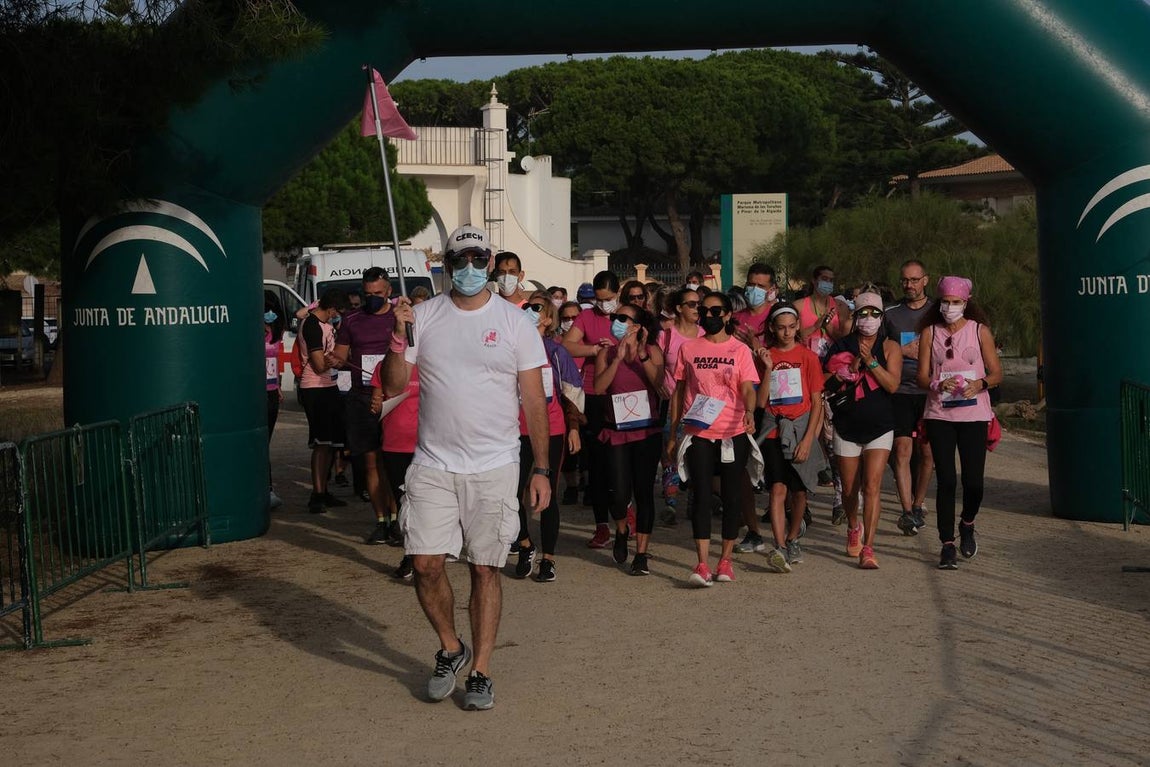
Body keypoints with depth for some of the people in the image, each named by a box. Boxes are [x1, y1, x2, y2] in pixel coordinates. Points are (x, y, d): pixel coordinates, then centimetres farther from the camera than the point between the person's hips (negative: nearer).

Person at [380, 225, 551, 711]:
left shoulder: (514, 322, 1)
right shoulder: (423, 317, 4)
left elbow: (534, 401, 1)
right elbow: (392, 387, 1)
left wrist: (541, 470, -4)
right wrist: (399, 338, -15)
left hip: (494, 467, -1)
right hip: (433, 465, 1)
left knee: (485, 569, 3)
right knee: (426, 564, -2)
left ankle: (480, 671, 15)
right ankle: (450, 648, 23)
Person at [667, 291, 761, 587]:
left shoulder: (740, 350, 3)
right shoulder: (688, 349, 7)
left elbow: (747, 388, -7)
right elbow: (678, 390, 11)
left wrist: (749, 412, -29)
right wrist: (672, 433, 9)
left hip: (733, 433, 0)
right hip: (698, 433, 0)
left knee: (731, 494, 6)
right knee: (701, 494, -8)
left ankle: (725, 559, 18)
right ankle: (702, 565, -11)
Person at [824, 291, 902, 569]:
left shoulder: (889, 347, 0)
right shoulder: (843, 345, 3)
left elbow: (892, 384, -12)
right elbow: (827, 382, 1)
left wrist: (871, 361, -22)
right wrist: (851, 369, -15)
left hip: (880, 426, -2)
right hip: (847, 426, 2)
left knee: (872, 486, -14)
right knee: (849, 489, 12)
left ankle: (867, 549, -13)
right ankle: (853, 528, 41)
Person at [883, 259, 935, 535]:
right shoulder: (890, 315, 10)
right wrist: (903, 350, -3)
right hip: (900, 391, 0)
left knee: (927, 451, 3)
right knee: (902, 449, -10)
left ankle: (919, 503, 22)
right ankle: (907, 511, -12)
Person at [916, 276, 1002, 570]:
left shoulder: (980, 331, 5)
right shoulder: (930, 333, 6)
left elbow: (997, 373, 5)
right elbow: (922, 377, 3)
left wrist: (980, 384, -15)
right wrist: (938, 385, -18)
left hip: (974, 414, 0)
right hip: (939, 415, 0)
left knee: (973, 482, -3)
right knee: (946, 480, -6)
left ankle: (967, 525, 28)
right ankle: (947, 545, 2)